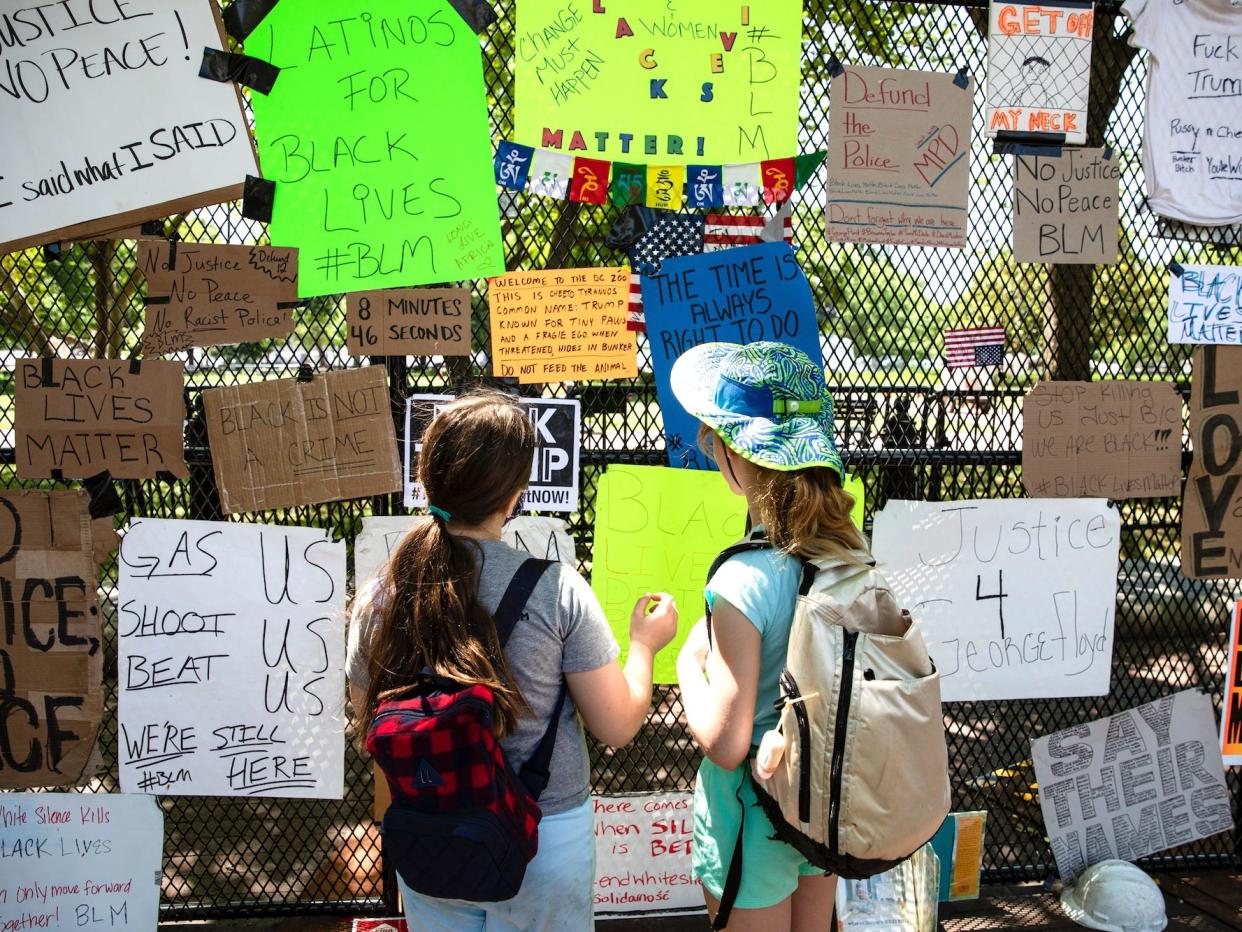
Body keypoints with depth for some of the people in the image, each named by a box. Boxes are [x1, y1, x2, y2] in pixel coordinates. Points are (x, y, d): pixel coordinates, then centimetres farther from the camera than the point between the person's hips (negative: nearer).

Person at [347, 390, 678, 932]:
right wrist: (643, 644, 4)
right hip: (545, 840, -2)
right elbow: (618, 727, -12)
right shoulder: (556, 591, -21)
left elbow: (370, 727, 4)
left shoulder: (378, 600, -12)